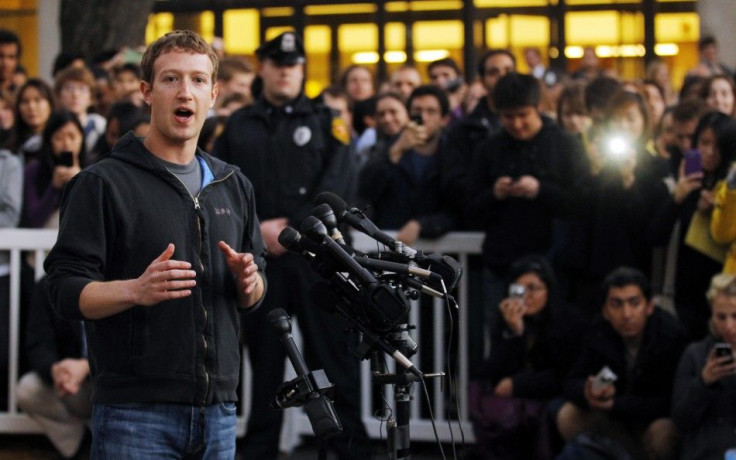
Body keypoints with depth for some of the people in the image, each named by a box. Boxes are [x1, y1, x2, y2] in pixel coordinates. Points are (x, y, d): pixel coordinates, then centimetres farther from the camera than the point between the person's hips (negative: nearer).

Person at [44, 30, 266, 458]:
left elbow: (254, 294, 20)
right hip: (136, 410, -5)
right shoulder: (104, 182, -2)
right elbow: (68, 292, -9)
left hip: (217, 409, 5)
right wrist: (136, 291, -27)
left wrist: (249, 282, -4)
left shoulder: (234, 185, 16)